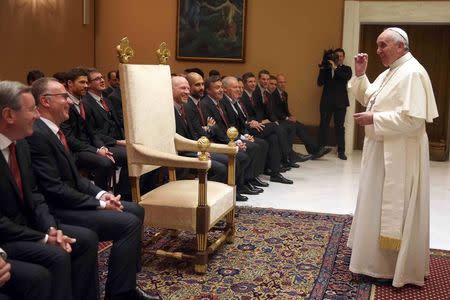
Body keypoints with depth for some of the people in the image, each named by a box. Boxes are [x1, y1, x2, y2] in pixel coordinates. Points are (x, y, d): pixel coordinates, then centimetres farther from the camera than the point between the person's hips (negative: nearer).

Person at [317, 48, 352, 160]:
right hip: (326, 101, 1)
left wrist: (335, 68, -18)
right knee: (324, 125, 2)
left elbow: (347, 77, -13)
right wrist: (322, 69, -9)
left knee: (340, 126, -1)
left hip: (340, 102, -1)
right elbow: (320, 83, 2)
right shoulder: (326, 68, 11)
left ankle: (341, 151, 1)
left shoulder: (346, 69, 9)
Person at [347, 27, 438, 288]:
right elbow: (369, 98, 20)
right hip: (383, 149, 10)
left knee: (396, 209, 0)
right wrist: (360, 74, 6)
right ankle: (381, 258, 33)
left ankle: (397, 268, 14)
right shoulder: (390, 72, 12)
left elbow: (413, 119, -27)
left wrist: (374, 119, -23)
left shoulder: (412, 73, -19)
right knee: (381, 205, 18)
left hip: (400, 154, -10)